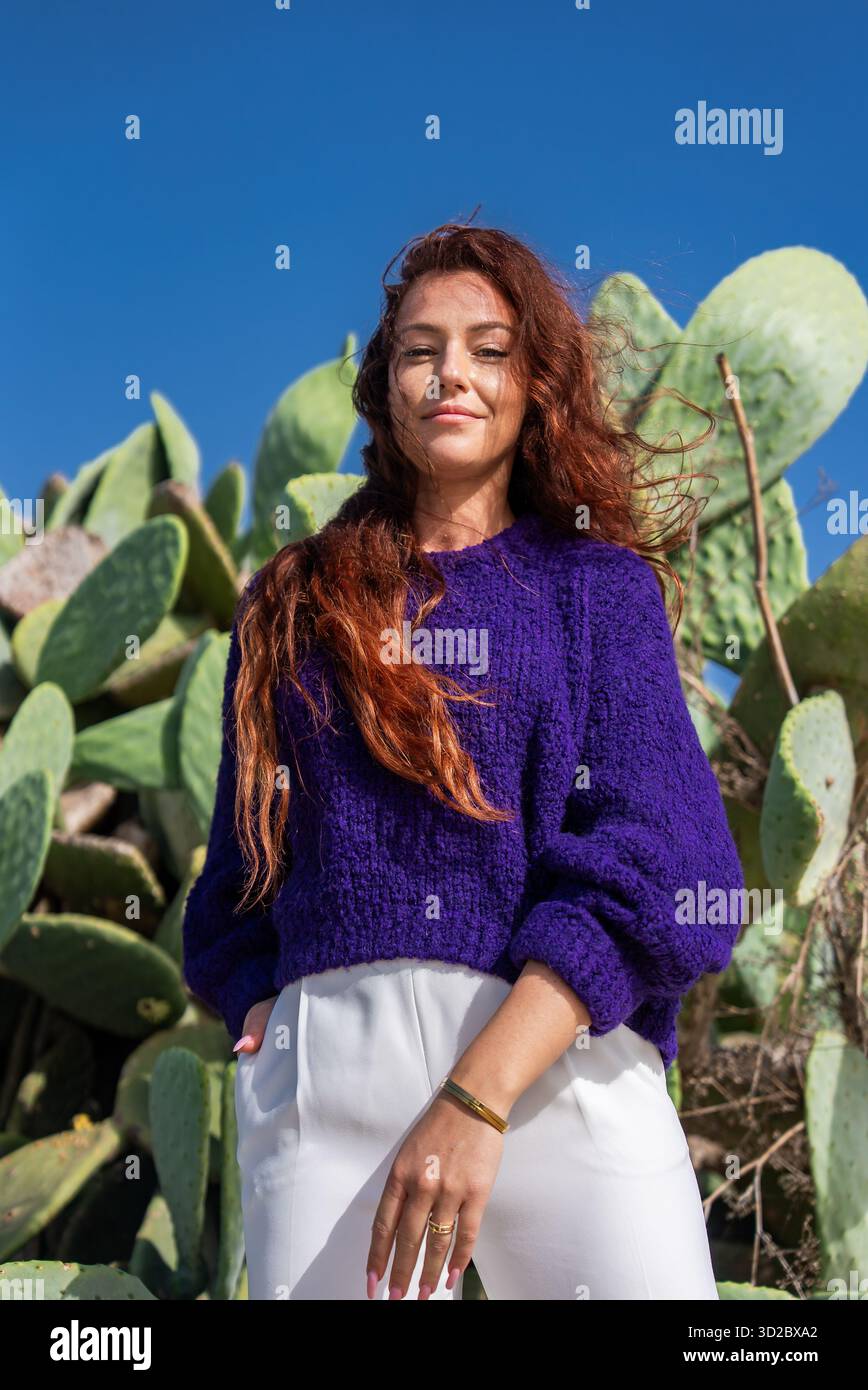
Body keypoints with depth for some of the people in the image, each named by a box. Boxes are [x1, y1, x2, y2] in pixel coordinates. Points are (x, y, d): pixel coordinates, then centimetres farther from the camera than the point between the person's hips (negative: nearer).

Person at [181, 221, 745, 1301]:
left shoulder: (600, 586, 9)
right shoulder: (296, 605, 16)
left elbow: (643, 865, -4)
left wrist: (478, 1099, -15)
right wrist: (264, 1032, -2)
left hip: (562, 1052, -1)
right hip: (324, 1056, 2)